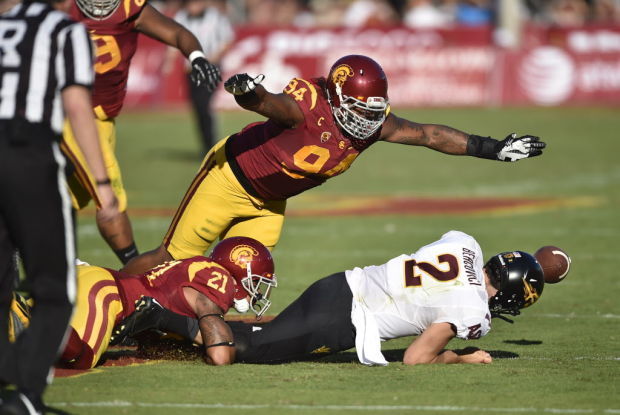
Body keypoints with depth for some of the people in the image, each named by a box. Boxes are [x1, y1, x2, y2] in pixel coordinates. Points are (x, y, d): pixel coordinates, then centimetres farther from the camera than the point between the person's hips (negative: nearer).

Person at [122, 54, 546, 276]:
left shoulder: (375, 123, -14)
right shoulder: (308, 107, -35)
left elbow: (428, 134, -9)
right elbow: (269, 103, -53)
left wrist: (493, 149, -11)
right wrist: (248, 91, -77)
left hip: (269, 201, 7)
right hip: (231, 177, -7)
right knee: (175, 258, -2)